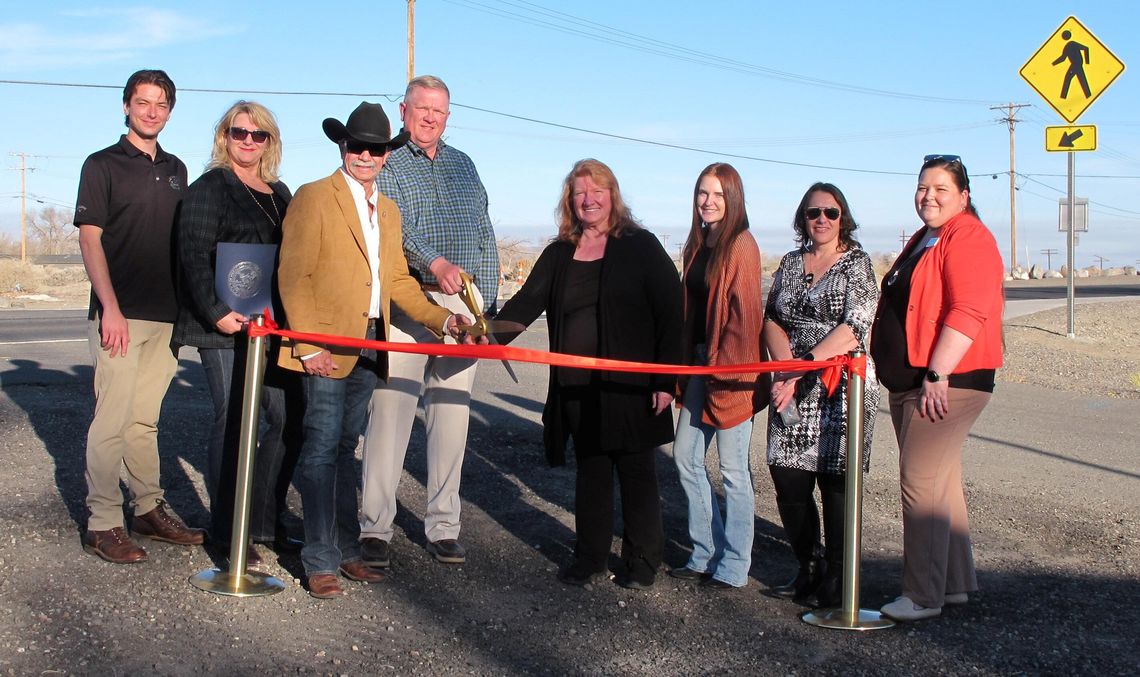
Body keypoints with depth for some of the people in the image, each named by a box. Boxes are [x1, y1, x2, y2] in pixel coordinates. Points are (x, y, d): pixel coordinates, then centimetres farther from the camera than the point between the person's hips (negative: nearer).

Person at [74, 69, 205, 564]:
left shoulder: (175, 170, 16)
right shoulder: (103, 165, -1)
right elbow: (90, 239, -7)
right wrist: (110, 308, -16)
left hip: (165, 315, 5)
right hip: (119, 315, -5)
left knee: (145, 419, 13)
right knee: (112, 420, -5)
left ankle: (149, 511, 21)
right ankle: (103, 524, 1)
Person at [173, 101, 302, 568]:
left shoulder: (279, 193, 18)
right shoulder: (209, 188, -2)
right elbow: (193, 255, -11)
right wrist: (217, 313, -21)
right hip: (227, 325, -7)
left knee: (289, 418, 5)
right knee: (232, 422, -4)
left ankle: (263, 523, 17)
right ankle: (228, 534, 6)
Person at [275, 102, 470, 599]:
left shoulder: (388, 210, 19)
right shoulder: (314, 198, -3)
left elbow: (397, 280, 21)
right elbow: (292, 276, -9)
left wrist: (441, 318, 7)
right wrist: (307, 345, -17)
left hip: (369, 347, 7)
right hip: (325, 347, -6)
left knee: (345, 448, 14)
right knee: (322, 450, -4)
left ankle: (346, 549, 22)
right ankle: (320, 562, 3)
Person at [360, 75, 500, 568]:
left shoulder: (463, 165, 20)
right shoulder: (386, 163, 5)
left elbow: (485, 236, 18)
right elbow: (397, 223, -13)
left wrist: (487, 303, 10)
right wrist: (435, 263, -30)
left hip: (462, 303, 4)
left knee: (452, 417, 5)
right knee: (390, 412, -6)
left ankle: (443, 526, 13)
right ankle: (376, 526, 1)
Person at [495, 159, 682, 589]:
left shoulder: (640, 247, -2)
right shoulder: (558, 255, 11)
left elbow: (671, 313, -5)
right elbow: (527, 303, 2)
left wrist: (666, 380, -11)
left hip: (631, 386, -4)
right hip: (578, 388, 4)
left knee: (636, 470, 4)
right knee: (590, 471, 10)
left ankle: (642, 561, 16)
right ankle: (590, 558, 19)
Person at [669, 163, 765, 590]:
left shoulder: (741, 245, -11)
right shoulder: (696, 246, 13)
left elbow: (745, 314, -14)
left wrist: (724, 365, -15)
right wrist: (686, 363, 12)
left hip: (731, 369, -8)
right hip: (699, 364, 9)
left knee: (732, 469, 0)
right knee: (685, 457, 11)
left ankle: (733, 567, 11)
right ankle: (705, 555, 23)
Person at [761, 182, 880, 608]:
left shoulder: (857, 263, 0)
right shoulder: (790, 263, 15)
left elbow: (854, 328, -11)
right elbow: (771, 320, 9)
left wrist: (804, 364, -16)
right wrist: (786, 369, -8)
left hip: (843, 387, -5)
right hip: (793, 388, 5)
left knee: (835, 484, -3)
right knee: (788, 480, 2)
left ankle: (835, 579, 8)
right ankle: (809, 570, 19)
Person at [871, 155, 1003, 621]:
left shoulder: (967, 238, -12)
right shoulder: (922, 241, 19)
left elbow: (969, 312, -24)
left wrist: (936, 375, -26)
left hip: (945, 383, -10)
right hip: (911, 383, 10)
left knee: (921, 482, -10)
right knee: (939, 482, 15)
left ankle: (923, 596, -3)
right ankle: (955, 583, 24)